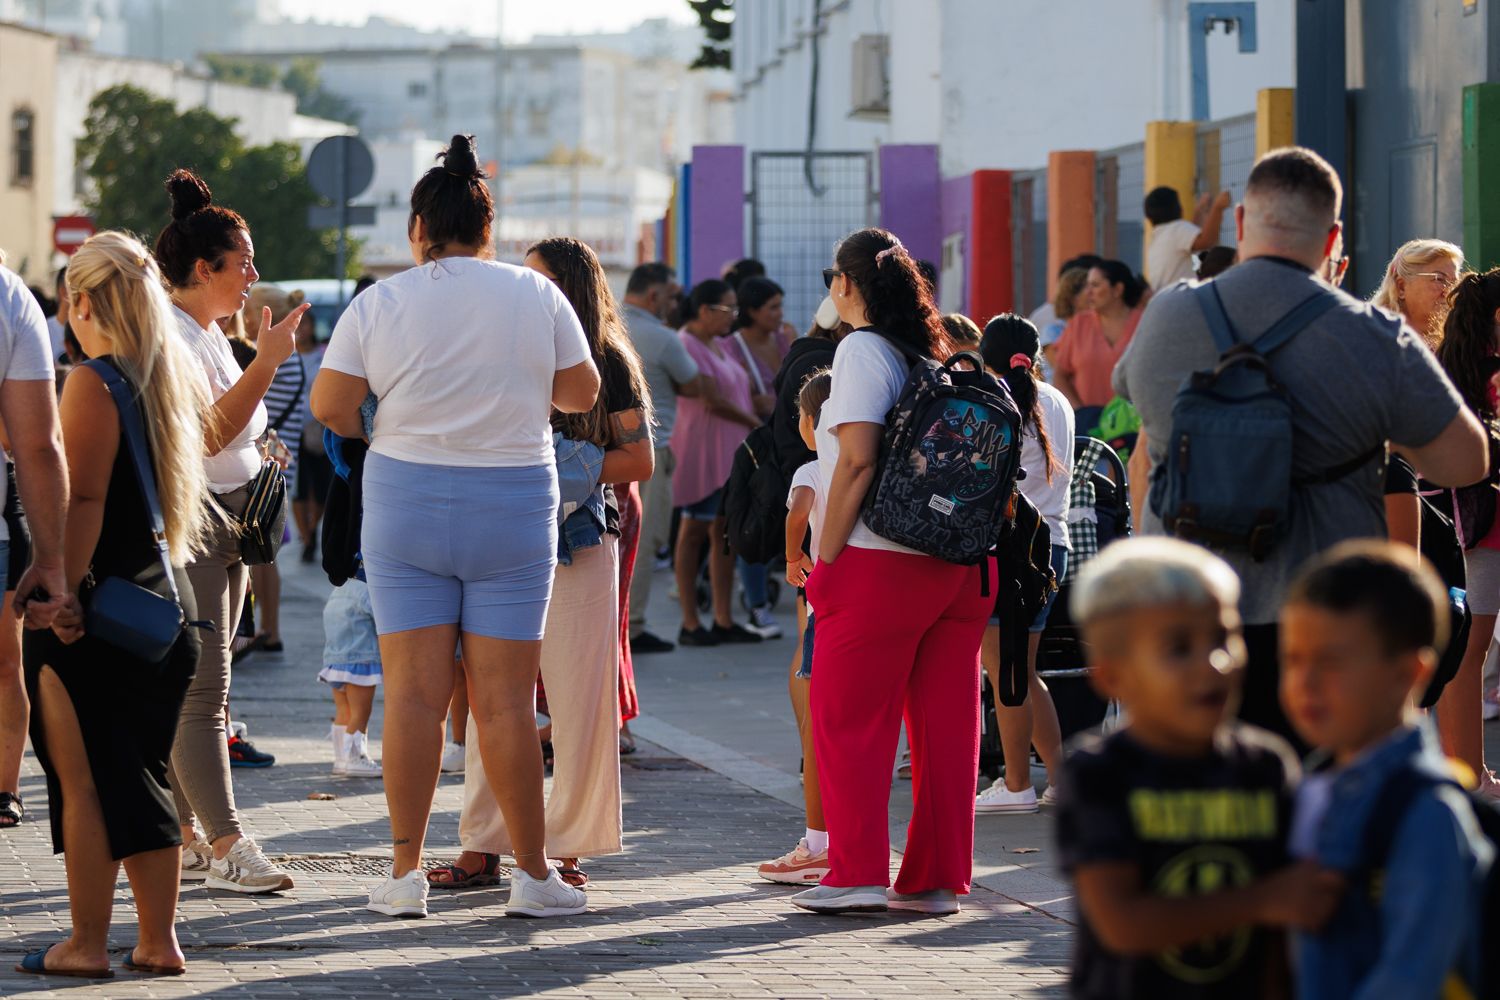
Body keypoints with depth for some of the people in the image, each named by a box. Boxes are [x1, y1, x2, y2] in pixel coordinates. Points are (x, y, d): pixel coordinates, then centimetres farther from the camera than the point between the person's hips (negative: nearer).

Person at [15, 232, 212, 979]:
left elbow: (83, 503, -19)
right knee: (141, 775, 13)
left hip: (98, 609, -7)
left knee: (83, 779, 0)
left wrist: (62, 597, -18)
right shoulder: (174, 377, 10)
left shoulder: (92, 383, -13)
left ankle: (86, 943, 3)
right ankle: (158, 939, 14)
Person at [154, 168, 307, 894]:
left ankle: (181, 839, 12)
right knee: (200, 691, -10)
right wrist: (266, 361, -24)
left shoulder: (206, 332, 17)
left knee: (190, 691, 10)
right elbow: (212, 432, -23)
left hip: (225, 521, 10)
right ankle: (225, 847, -12)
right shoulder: (169, 334, -15)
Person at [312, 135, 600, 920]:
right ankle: (532, 874, 5)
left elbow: (328, 405, -5)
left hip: (405, 496, 0)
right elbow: (582, 392, 7)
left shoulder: (380, 304, -3)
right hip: (512, 508, 0)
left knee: (413, 688, 2)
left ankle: (405, 871, 2)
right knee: (505, 697, 3)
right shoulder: (536, 297, -1)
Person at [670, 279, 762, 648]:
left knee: (724, 533, 7)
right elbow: (711, 400, -17)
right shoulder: (687, 345, -13)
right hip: (700, 449, -9)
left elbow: (735, 393, 15)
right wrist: (756, 423, -8)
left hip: (729, 451, 9)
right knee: (694, 531, -4)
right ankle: (690, 624, -1)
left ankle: (723, 620, 10)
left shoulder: (718, 345, 16)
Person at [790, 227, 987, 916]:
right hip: (959, 565, 7)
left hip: (879, 562, -7)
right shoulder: (936, 353, 15)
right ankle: (937, 878, 9)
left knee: (848, 719, 2)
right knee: (944, 721, 7)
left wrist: (826, 558, -10)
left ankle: (858, 872, -1)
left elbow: (858, 459, -13)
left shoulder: (862, 348, -5)